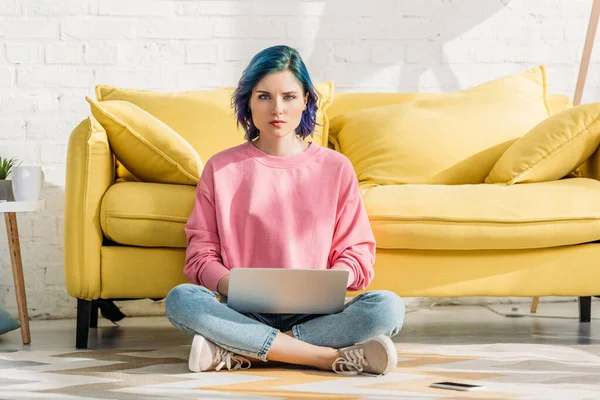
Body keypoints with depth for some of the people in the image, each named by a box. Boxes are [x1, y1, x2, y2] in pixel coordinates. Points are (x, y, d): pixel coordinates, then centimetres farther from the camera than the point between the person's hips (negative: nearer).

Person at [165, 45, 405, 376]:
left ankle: (239, 354, -27)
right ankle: (332, 357, -30)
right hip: (244, 312, 0)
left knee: (387, 307, -29)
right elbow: (201, 256, 6)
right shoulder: (221, 169, 11)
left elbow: (357, 253, 8)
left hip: (314, 313, 1)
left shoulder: (335, 168, 11)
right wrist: (233, 286, -15)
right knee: (180, 299, -32)